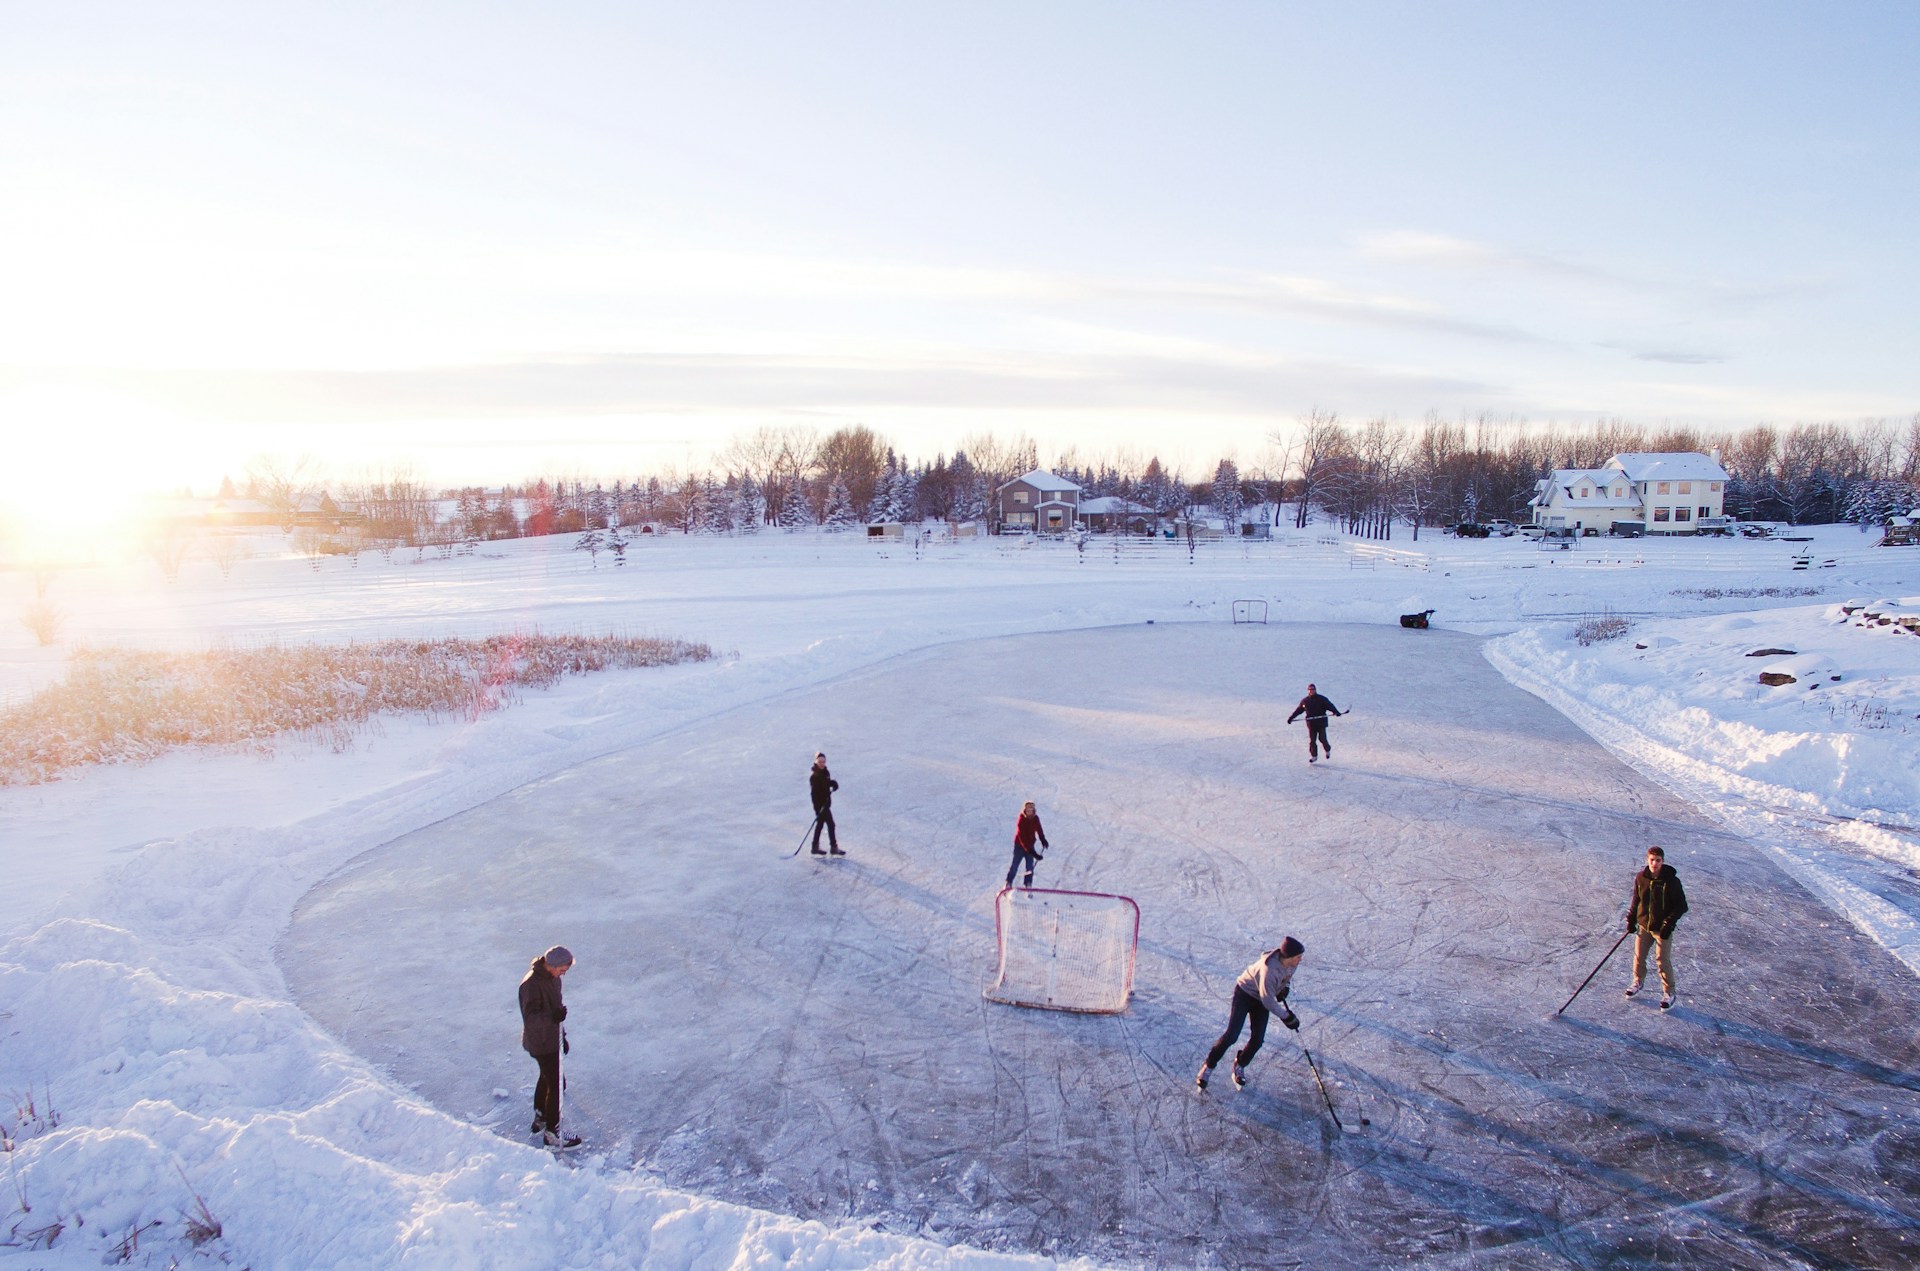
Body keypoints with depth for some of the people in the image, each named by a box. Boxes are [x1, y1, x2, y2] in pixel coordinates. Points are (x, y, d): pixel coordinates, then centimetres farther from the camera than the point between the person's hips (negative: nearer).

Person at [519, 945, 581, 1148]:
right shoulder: (531, 984, -26)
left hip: (552, 1038, 9)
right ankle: (551, 1133, 6)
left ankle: (540, 1120, 43)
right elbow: (530, 1017, -30)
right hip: (541, 1043, -9)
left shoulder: (553, 978, 3)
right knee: (556, 1084, -5)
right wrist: (552, 1017, -47)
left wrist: (562, 1035, 22)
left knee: (547, 1079, 24)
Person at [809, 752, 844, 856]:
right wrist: (818, 808, -25)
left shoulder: (825, 772, 8)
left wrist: (834, 784, -5)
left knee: (820, 824, 15)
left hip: (826, 803, 9)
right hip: (820, 804, -9)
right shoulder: (814, 776, -18)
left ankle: (815, 847, 24)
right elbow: (814, 792, -21)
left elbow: (829, 783, 20)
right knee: (830, 824, -6)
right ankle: (834, 848, 1)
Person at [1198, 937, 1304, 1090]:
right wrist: (1286, 1016, -24)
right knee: (1231, 1035, -10)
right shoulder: (1269, 969, -38)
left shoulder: (1292, 963, -16)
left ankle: (1240, 1066, 23)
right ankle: (1208, 1066, 7)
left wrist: (1284, 987, -3)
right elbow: (1268, 1001, -32)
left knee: (1257, 1040, -2)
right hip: (1244, 993, -6)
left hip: (1261, 999, 6)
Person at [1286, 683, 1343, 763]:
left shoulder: (1322, 699, -2)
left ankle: (1328, 749, 24)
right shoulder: (1304, 701, 7)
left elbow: (1330, 706, -9)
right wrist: (1291, 718, 11)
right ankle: (1313, 755, 12)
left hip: (1321, 723, -3)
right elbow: (1298, 710, 14)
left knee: (1322, 739, -4)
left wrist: (1335, 712, -26)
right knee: (1311, 740, 1)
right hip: (1311, 724, 3)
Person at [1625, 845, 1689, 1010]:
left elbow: (1681, 906, -11)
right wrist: (1631, 919, 8)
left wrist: (1669, 923, -17)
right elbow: (1636, 900, 11)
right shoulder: (1641, 878, -4)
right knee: (1639, 956, 13)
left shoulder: (1671, 881, -16)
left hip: (1662, 928, -4)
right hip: (1643, 925, 4)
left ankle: (1669, 993, 14)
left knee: (1662, 961, -2)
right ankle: (1637, 982, 35)